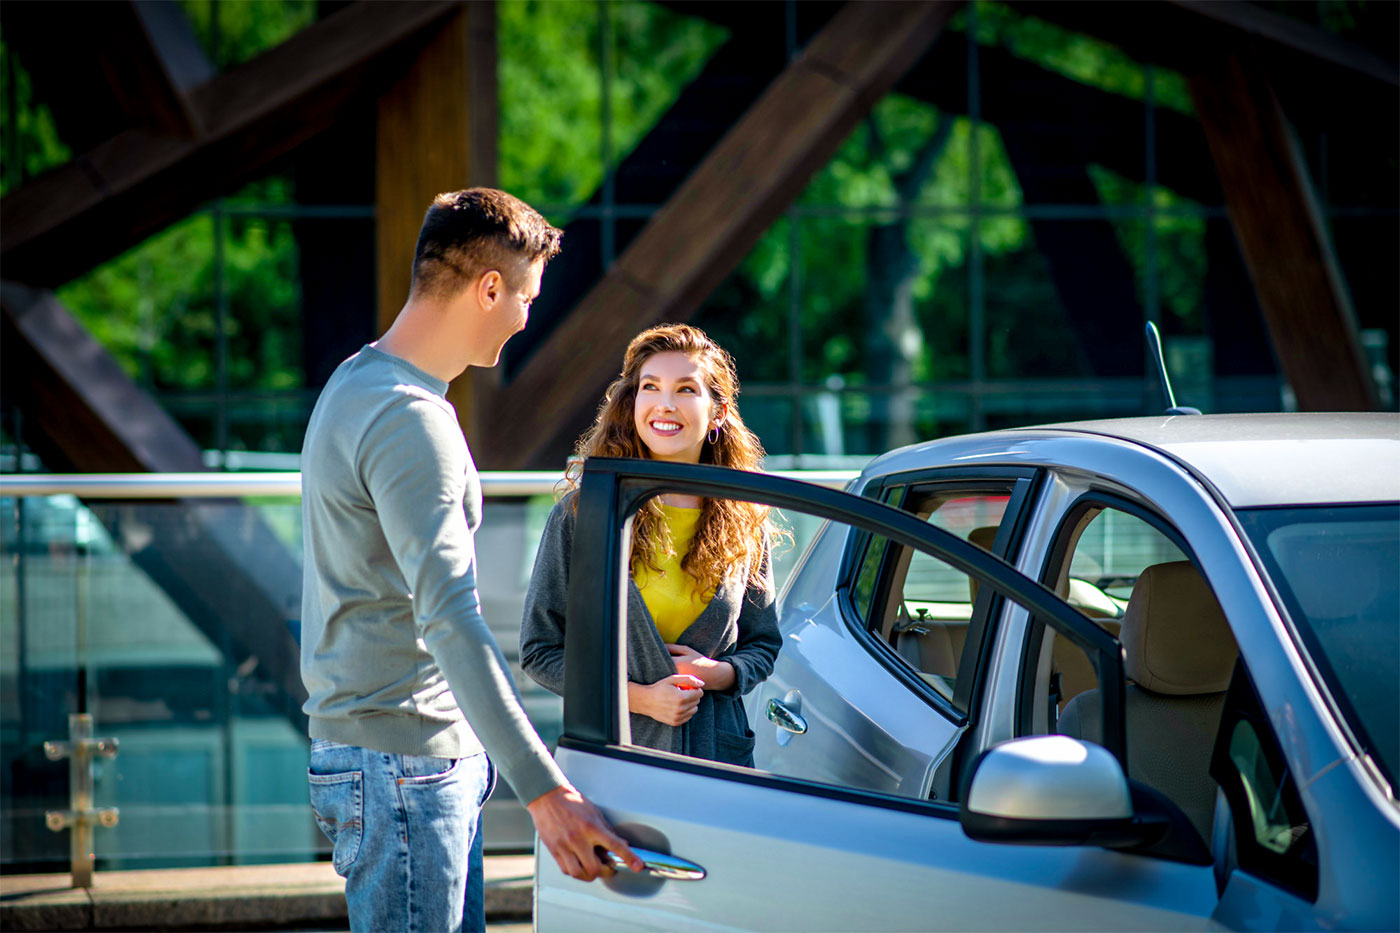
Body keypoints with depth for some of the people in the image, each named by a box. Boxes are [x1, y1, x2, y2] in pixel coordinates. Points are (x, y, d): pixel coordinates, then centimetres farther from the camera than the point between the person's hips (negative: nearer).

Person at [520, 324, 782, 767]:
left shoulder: (744, 522, 6)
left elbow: (764, 645, 15)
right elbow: (540, 649, -2)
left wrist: (718, 673, -8)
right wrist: (638, 697, -13)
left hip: (719, 750, 2)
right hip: (611, 752, -2)